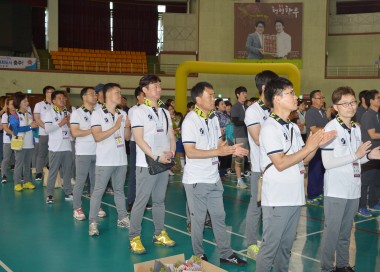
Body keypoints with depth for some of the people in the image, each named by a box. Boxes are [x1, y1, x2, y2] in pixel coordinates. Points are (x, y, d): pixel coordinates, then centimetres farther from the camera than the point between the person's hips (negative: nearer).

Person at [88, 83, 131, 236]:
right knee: (98, 191, 0)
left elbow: (127, 137, 12)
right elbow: (97, 137, -16)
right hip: (105, 160, -5)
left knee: (119, 190, 14)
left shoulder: (123, 114, 10)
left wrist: (127, 126, -8)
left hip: (121, 160, 5)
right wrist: (115, 127, -18)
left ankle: (122, 218, 22)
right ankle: (93, 222, 5)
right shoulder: (97, 114, -6)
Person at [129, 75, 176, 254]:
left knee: (159, 200, 13)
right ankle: (134, 238, 6)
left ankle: (159, 234, 22)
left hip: (164, 163, 6)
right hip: (146, 164, -5)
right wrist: (156, 157, -17)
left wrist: (171, 152, -7)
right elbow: (139, 139, -12)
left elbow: (171, 136, 12)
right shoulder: (139, 111, -6)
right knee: (141, 201, -2)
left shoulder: (165, 112, 12)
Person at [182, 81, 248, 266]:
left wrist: (232, 150, -8)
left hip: (213, 178, 7)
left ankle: (226, 254, 23)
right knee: (198, 219, 6)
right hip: (196, 180, -7)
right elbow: (190, 152, -22)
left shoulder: (213, 119, 7)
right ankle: (198, 255, 22)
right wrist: (218, 152, -26)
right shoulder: (190, 121, -16)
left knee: (219, 216, 13)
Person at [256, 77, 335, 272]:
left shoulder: (294, 127, 11)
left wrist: (317, 144, -2)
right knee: (269, 247, 3)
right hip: (277, 199, -8)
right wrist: (308, 147, -15)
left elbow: (303, 159, 15)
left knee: (286, 245, 17)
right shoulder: (269, 128, -14)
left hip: (295, 197, 8)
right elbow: (280, 164, -20)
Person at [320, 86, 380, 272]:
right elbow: (327, 163, -19)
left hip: (353, 189, 7)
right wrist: (356, 155, -18)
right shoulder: (330, 129, -13)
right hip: (336, 190, -6)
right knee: (332, 231, 2)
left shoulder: (357, 128, 10)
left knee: (346, 231, 16)